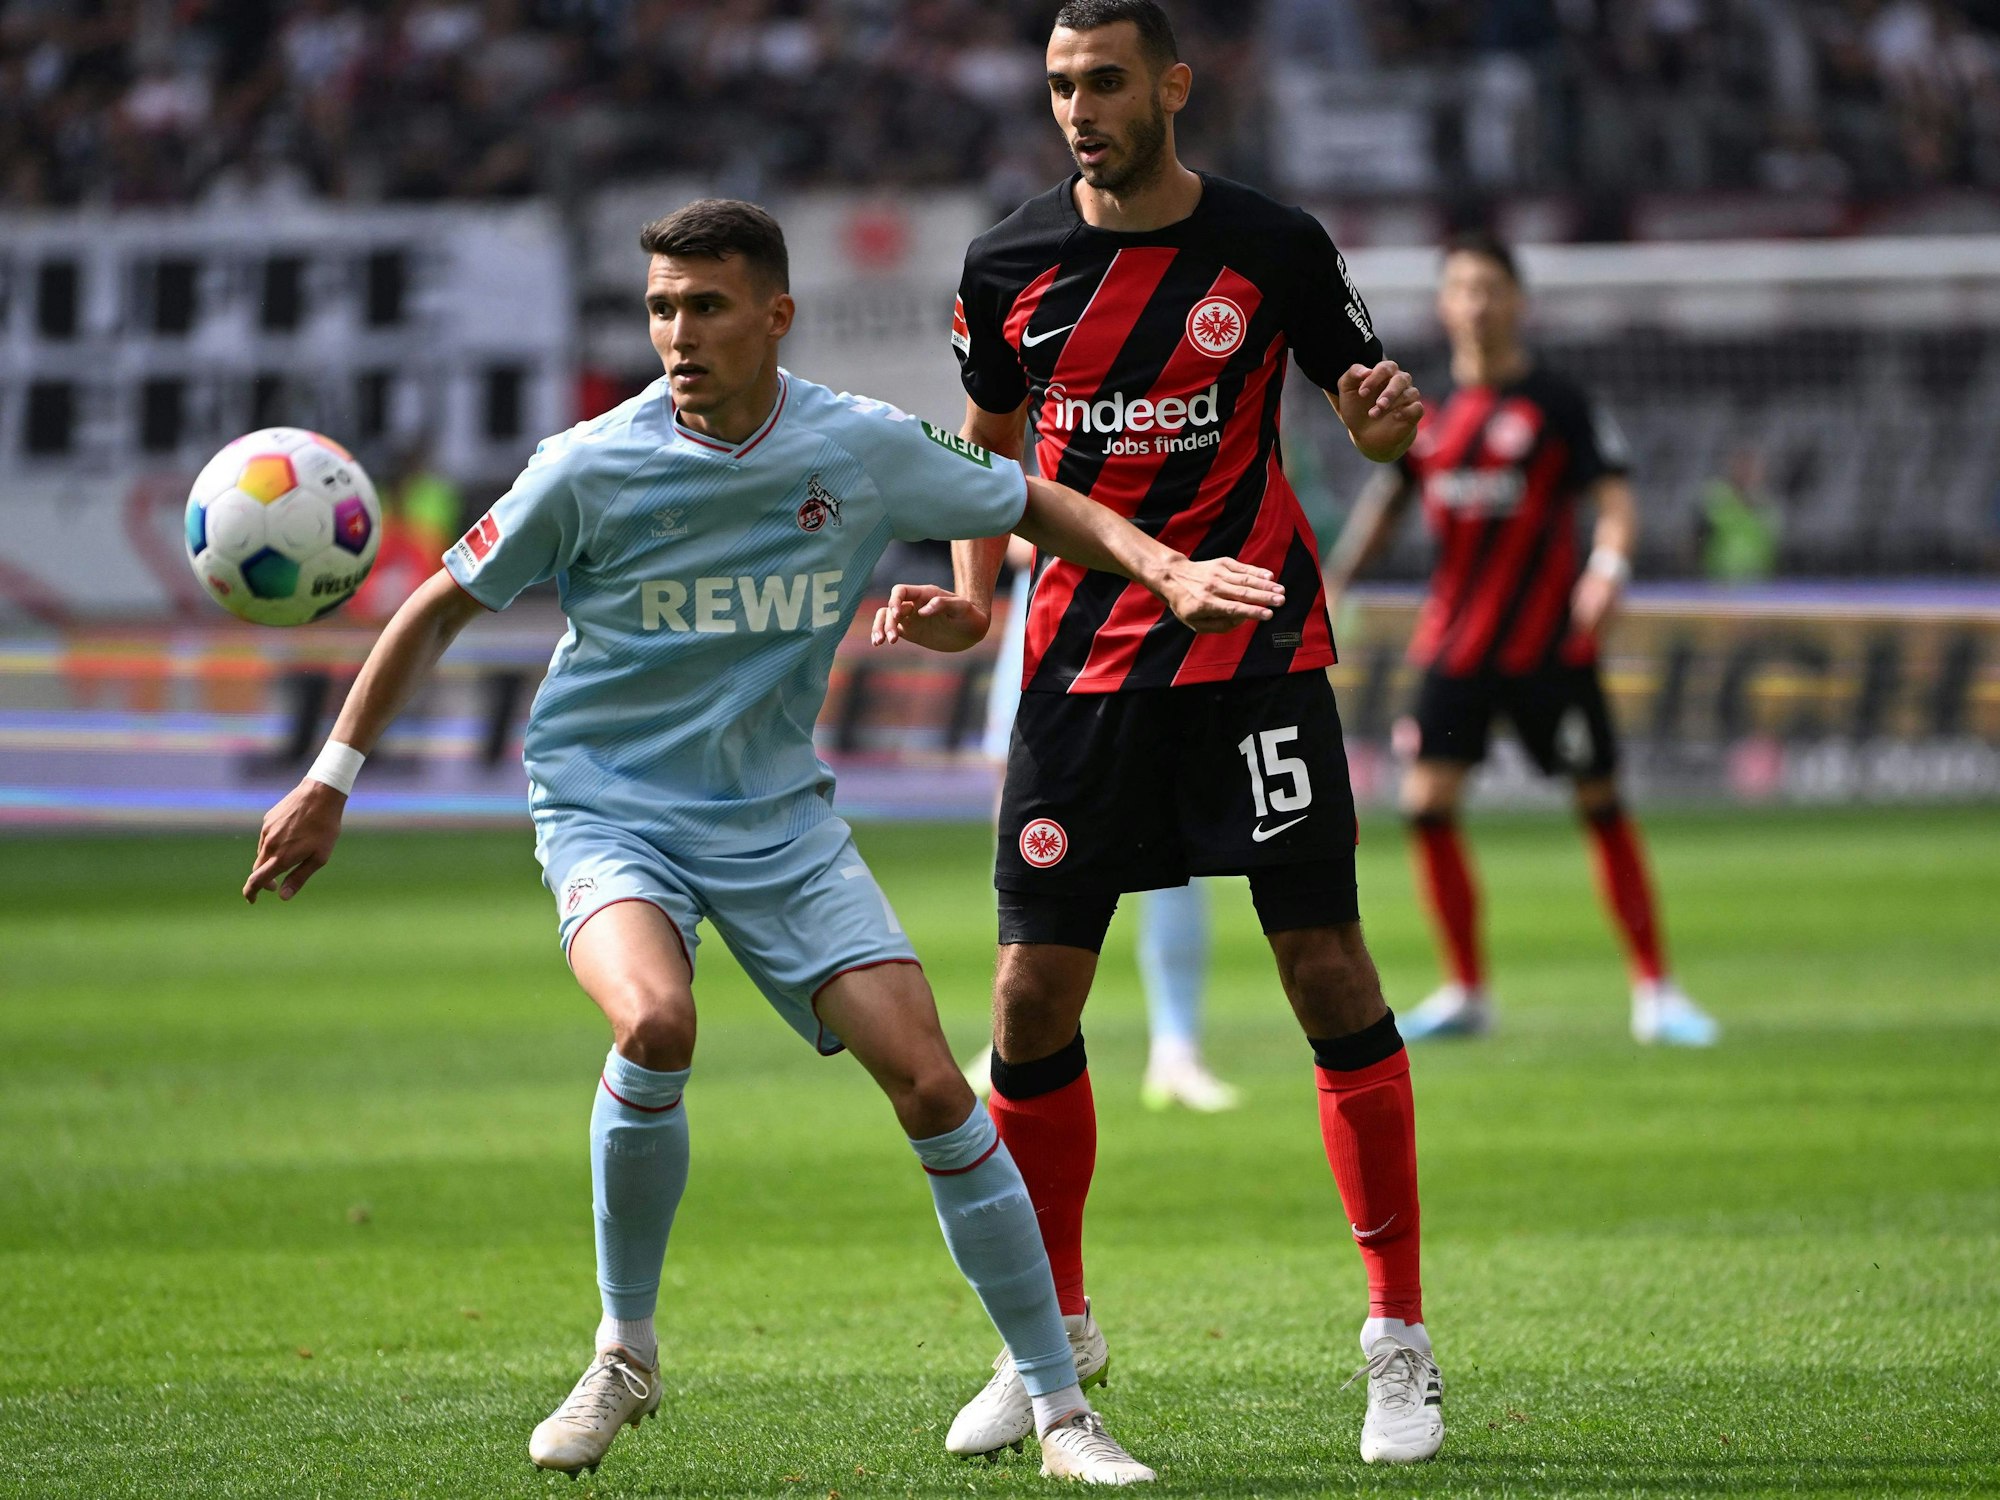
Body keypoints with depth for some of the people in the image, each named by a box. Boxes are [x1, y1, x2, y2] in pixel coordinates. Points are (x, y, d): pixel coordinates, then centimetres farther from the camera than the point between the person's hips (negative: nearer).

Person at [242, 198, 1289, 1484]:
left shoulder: (866, 450, -8)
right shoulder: (592, 469, -13)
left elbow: (1035, 507, 9)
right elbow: (444, 607, -1)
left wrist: (1167, 568, -9)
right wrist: (332, 779, -2)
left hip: (779, 818, 2)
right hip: (610, 805, -2)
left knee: (932, 1084, -10)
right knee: (656, 1025, -32)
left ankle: (1061, 1411, 3)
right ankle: (627, 1354, -9)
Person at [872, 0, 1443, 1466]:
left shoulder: (1274, 247, -4)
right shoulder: (1010, 264, 2)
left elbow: (1368, 396, 6)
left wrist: (1389, 412, -18)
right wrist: (973, 598, 2)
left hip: (1255, 646, -2)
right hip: (1082, 662, 2)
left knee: (1329, 970, -8)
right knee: (1033, 999, -1)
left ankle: (1401, 1342, 0)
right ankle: (1055, 1332, 18)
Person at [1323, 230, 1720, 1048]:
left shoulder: (1558, 403, -4)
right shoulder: (1426, 411, 6)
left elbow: (1614, 496, -9)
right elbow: (1385, 499, 17)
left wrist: (1609, 564, -28)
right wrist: (1331, 585, 9)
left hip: (1549, 639, -3)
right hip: (1454, 638, 3)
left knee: (1601, 804, -2)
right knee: (1427, 803, -6)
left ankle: (1655, 991, 7)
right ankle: (1465, 994, 7)